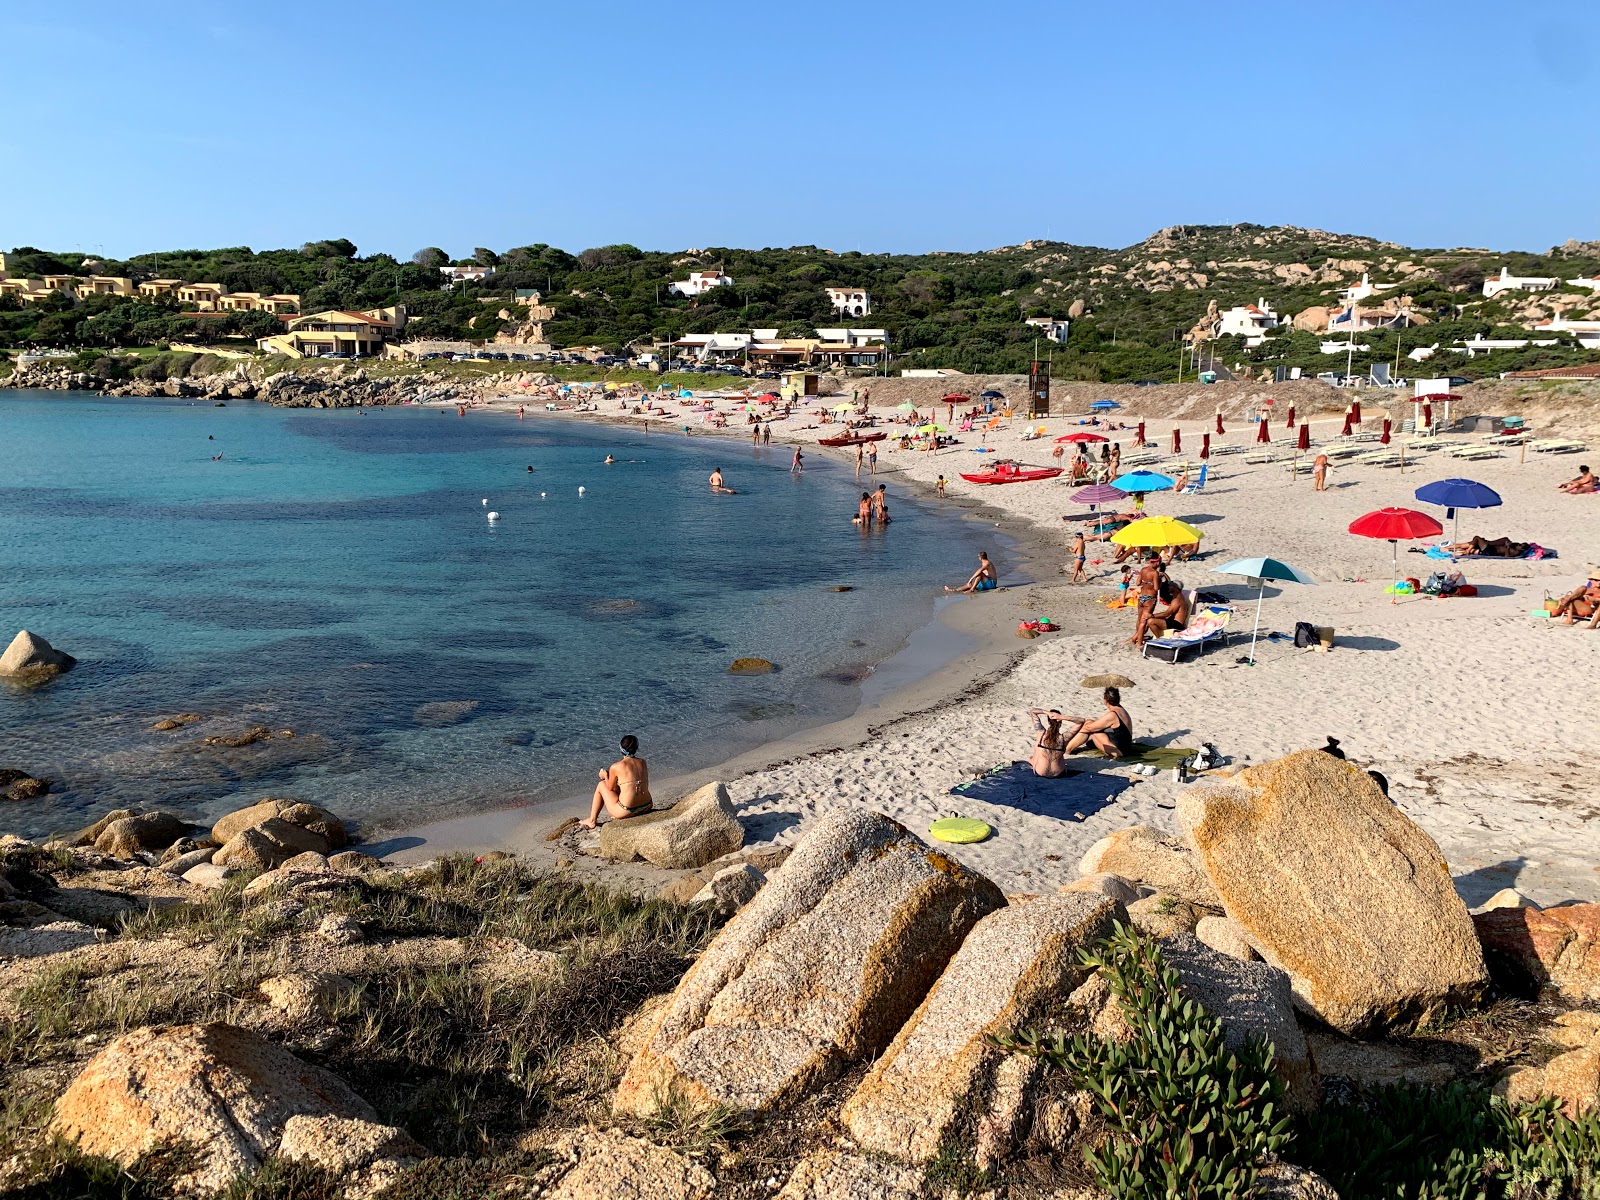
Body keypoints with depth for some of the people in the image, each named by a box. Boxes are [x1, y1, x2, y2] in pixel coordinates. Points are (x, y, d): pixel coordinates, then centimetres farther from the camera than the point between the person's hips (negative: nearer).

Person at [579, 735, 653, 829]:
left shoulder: (616, 767, -11)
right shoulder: (643, 763, 4)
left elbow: (610, 788, 2)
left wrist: (605, 776, 22)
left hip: (627, 811, -5)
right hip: (646, 807, 5)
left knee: (601, 785, 19)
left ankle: (592, 821, 27)